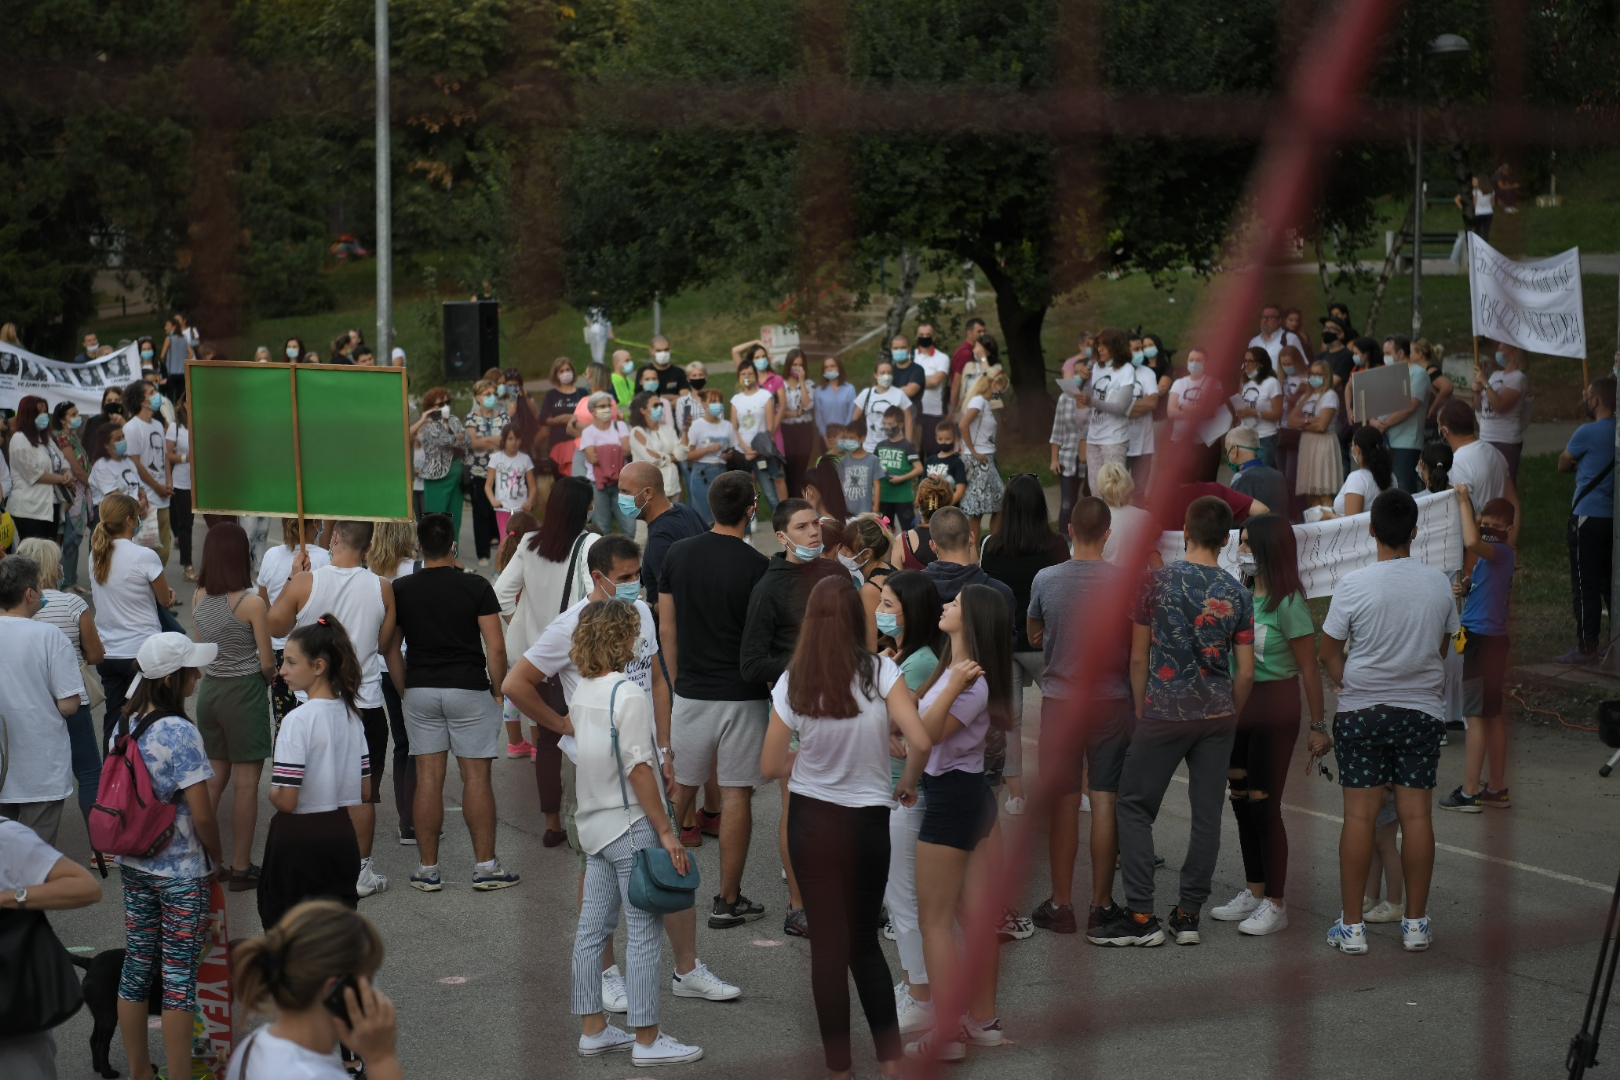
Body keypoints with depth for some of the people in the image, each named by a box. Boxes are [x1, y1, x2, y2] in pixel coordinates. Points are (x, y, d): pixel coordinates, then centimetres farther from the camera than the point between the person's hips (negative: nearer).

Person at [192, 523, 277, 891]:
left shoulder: (199, 597, 1)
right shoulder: (252, 602, -16)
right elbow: (266, 661, -10)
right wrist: (270, 677, 9)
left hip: (209, 689, 6)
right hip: (244, 692, -6)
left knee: (214, 777, 16)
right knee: (246, 782, 2)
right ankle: (240, 868, 7)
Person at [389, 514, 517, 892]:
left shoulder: (401, 591, 2)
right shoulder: (476, 587, -6)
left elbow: (391, 649, 6)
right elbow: (496, 648, -9)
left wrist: (404, 691, 16)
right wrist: (497, 691, 4)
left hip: (420, 689, 3)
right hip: (469, 689, -2)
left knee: (428, 777, 5)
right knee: (476, 776, 2)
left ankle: (428, 869, 8)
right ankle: (485, 866, 4)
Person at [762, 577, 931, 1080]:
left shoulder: (792, 682, -8)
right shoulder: (881, 671, -11)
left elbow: (770, 767, -3)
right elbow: (920, 742, -19)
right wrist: (907, 784, 1)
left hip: (812, 821, 0)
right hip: (869, 820, 0)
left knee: (829, 942, 9)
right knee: (865, 939, 16)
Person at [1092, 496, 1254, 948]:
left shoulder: (1157, 580, -6)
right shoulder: (1237, 594, 1)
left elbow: (1138, 657, -2)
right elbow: (1245, 671, 3)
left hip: (1164, 713, -3)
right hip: (1217, 715, 3)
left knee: (1135, 808, 6)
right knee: (1207, 814, 8)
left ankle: (1141, 916, 0)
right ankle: (1189, 915, 11)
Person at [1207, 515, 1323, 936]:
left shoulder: (1288, 603, -13)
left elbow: (1309, 669, -13)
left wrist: (1318, 725, -14)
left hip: (1275, 708, -7)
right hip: (1236, 707, 7)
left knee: (1263, 804, -4)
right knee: (1241, 802, 13)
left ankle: (1275, 905, 4)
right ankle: (1254, 893, 25)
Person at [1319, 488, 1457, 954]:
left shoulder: (1354, 584, -10)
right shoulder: (1439, 583, -1)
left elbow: (1328, 653, -2)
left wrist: (1354, 687, 9)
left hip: (1361, 710, -2)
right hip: (1422, 709, 2)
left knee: (1359, 814, 0)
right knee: (1416, 813, 4)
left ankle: (1352, 926, 4)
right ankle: (1416, 924, 10)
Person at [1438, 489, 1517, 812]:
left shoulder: (1501, 552, -16)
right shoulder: (1491, 555, 14)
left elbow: (1471, 543, -36)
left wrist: (1464, 502, -26)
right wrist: (1465, 587, 4)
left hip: (1481, 638, -10)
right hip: (1492, 638, 10)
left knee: (1477, 716, -7)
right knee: (1492, 715, 13)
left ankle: (1468, 793, -6)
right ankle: (1497, 789, 19)